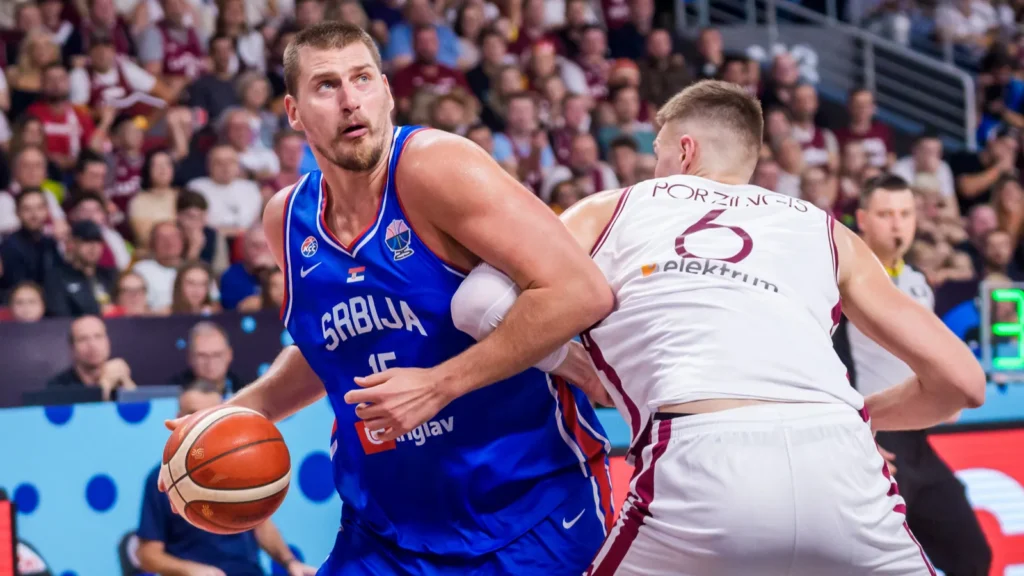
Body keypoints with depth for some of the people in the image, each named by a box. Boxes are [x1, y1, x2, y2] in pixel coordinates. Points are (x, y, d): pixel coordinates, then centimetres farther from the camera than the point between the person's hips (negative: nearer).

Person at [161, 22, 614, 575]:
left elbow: (581, 293, -25)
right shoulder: (287, 219, 3)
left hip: (530, 505, -5)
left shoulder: (433, 166, -17)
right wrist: (238, 413, 6)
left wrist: (440, 383, -24)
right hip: (387, 526, 6)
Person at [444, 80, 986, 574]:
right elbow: (960, 379, 25)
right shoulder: (828, 233, 29)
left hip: (701, 464, -1)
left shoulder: (610, 209, 26)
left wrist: (587, 371, 27)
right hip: (839, 465, 2)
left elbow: (480, 304, 10)